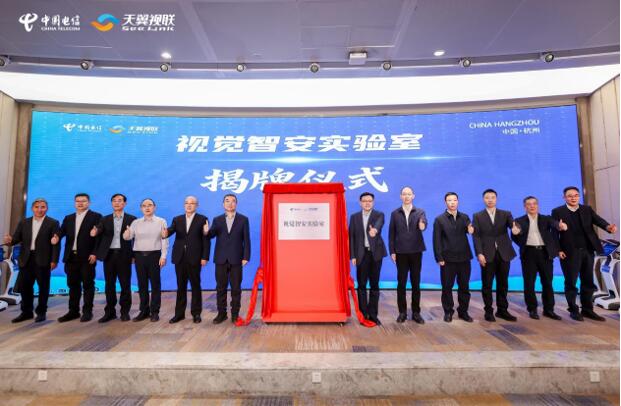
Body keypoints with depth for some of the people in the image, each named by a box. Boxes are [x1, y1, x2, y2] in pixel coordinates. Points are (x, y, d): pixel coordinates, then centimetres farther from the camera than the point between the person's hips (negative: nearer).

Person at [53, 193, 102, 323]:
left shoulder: (96, 216, 0)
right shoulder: (68, 218, 18)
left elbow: (99, 236, -7)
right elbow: (62, 231, 5)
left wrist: (94, 253, -15)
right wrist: (57, 237, -18)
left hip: (87, 257, -5)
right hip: (71, 257, 5)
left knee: (88, 284, 1)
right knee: (73, 284, 11)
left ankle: (87, 311, 9)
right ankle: (73, 311, 21)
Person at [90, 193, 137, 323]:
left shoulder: (132, 219, 3)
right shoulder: (105, 219, 11)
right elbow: (99, 231, -7)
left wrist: (134, 255, -4)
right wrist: (94, 232, -31)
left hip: (124, 255, -2)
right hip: (109, 255, 3)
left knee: (125, 284, 2)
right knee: (109, 284, 8)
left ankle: (125, 312, 13)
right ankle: (110, 312, 19)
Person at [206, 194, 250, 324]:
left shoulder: (243, 219, 3)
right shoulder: (217, 220, 10)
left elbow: (246, 239, -1)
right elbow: (211, 235, -4)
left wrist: (246, 257, -8)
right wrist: (207, 232, -28)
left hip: (236, 259, -2)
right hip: (221, 259, 2)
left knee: (236, 288, 4)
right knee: (220, 288, 8)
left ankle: (235, 314, 15)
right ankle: (221, 313, 20)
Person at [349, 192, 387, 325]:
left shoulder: (379, 215, 2)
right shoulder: (354, 217, 7)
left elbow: (379, 224, -23)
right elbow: (351, 237, 4)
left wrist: (374, 229, -47)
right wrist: (353, 256, -3)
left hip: (375, 254, -1)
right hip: (361, 254, 1)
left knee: (374, 285, 6)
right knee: (361, 285, 4)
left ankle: (373, 314, 16)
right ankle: (364, 314, 13)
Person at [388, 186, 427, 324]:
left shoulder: (420, 212, 4)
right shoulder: (395, 213, 5)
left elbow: (424, 224, -17)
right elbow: (391, 234, 4)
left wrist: (422, 225, -42)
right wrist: (392, 251, -2)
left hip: (416, 252, 0)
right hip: (401, 253, 0)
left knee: (416, 283, 6)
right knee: (401, 283, 4)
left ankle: (416, 312, 17)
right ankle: (402, 312, 15)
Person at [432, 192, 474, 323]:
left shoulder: (465, 217, 9)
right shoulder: (439, 219, -1)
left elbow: (470, 230, -5)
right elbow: (437, 240, -5)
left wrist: (471, 230, -28)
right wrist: (439, 258, -10)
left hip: (464, 258, 3)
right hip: (448, 259, -3)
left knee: (464, 287, 11)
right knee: (447, 287, 6)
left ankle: (463, 311, 25)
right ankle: (448, 312, 20)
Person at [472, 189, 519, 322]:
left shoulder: (506, 214, 9)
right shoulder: (477, 216, 3)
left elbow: (513, 225, -9)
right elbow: (476, 236, -3)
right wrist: (479, 253, -13)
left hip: (503, 254, 2)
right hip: (487, 255, -2)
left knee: (503, 284, 10)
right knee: (487, 285, 3)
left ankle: (502, 310, 22)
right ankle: (489, 311, 14)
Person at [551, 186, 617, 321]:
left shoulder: (587, 209, 9)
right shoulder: (558, 212, -3)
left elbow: (598, 220, -8)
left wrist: (608, 226, -30)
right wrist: (558, 250, -13)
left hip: (587, 250, 4)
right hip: (570, 252, -4)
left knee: (588, 282, 11)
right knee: (571, 282, 4)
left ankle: (587, 310, 23)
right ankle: (573, 310, 15)